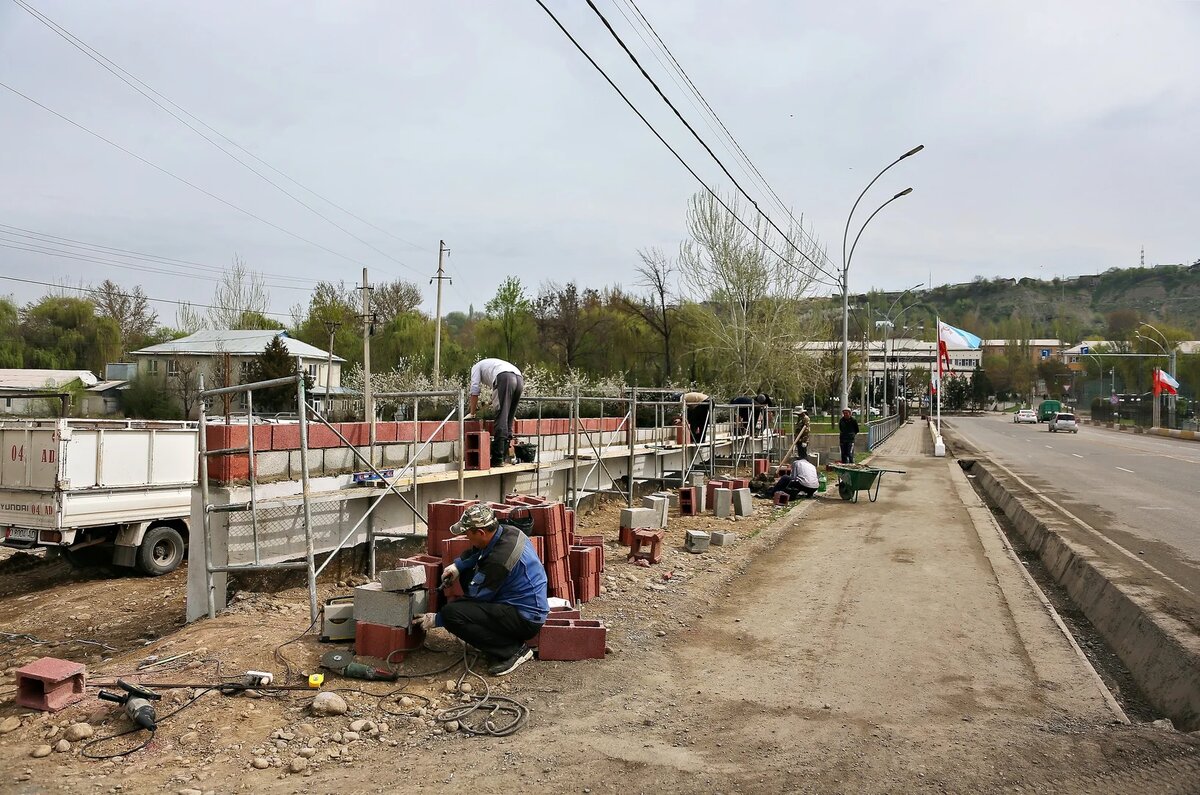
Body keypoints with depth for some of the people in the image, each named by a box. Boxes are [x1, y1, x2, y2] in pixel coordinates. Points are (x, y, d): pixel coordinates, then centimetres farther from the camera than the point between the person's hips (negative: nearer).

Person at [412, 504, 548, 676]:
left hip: (526, 619, -10)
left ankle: (512, 650, -12)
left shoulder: (499, 560, -27)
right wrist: (458, 565, 5)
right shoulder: (506, 531, -1)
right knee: (468, 573, 16)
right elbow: (476, 551, 22)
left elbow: (475, 598, -16)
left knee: (450, 613, -23)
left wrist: (436, 620, -4)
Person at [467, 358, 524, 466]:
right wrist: (489, 403, 46)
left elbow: (475, 389, 17)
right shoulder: (492, 364, 44)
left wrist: (471, 413, 21)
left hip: (504, 378, -6)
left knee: (501, 419, -7)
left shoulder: (476, 367, 27)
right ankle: (505, 456, 13)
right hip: (519, 379, 6)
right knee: (509, 420, 12)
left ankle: (498, 459, -8)